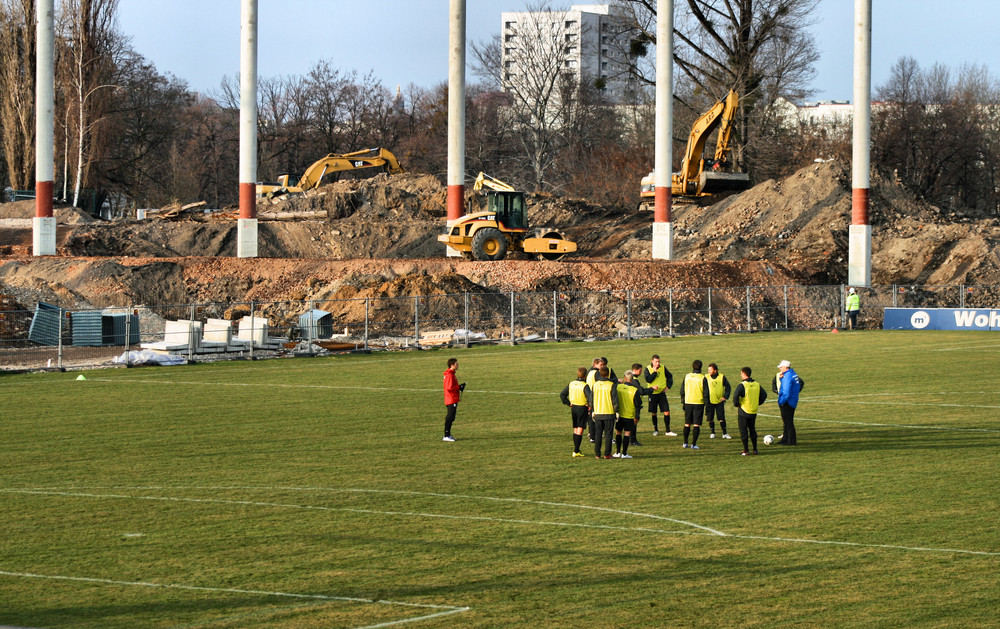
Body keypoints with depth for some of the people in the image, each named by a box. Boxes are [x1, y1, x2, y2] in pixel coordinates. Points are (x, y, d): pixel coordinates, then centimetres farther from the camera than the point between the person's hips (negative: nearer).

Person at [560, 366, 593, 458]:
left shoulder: (571, 384, 3)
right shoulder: (585, 386, -16)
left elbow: (562, 395, 7)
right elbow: (590, 397, -28)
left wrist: (569, 404, 9)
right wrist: (590, 406, -12)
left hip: (573, 408, 6)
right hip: (583, 409, -6)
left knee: (575, 429, 17)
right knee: (580, 430, -2)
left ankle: (576, 449, 24)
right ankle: (576, 451, -4)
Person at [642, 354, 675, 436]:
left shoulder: (663, 368, 2)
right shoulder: (647, 369, -5)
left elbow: (670, 376, 13)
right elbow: (648, 380, -17)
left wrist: (668, 386, 1)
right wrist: (654, 372, -20)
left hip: (662, 393, 1)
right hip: (652, 393, -1)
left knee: (667, 412, -6)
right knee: (653, 413, 6)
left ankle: (667, 431, 2)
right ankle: (656, 430, 22)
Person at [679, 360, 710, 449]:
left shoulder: (687, 377, 3)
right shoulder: (702, 378, -8)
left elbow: (682, 391, 9)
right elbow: (706, 392, -7)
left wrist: (682, 402, 18)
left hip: (688, 402, 3)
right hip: (699, 403, -3)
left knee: (687, 424, 14)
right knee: (696, 424, 0)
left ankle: (685, 443, 19)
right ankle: (693, 444, -3)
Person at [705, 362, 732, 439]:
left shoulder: (722, 377, -5)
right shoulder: (706, 377, -2)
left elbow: (728, 387, 3)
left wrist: (725, 396, -8)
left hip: (719, 401, -1)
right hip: (709, 402, 1)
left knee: (722, 418, -3)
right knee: (710, 419, 3)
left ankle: (724, 434, 7)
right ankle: (712, 433, 18)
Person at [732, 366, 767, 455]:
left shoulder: (742, 385, -15)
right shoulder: (757, 384, 4)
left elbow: (736, 395, -27)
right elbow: (764, 395, 8)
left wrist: (736, 404, -10)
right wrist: (758, 403, 13)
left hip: (743, 412, -5)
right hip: (754, 412, 5)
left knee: (743, 431, 4)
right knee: (752, 430, 17)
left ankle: (746, 450, 3)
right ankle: (755, 449, 18)